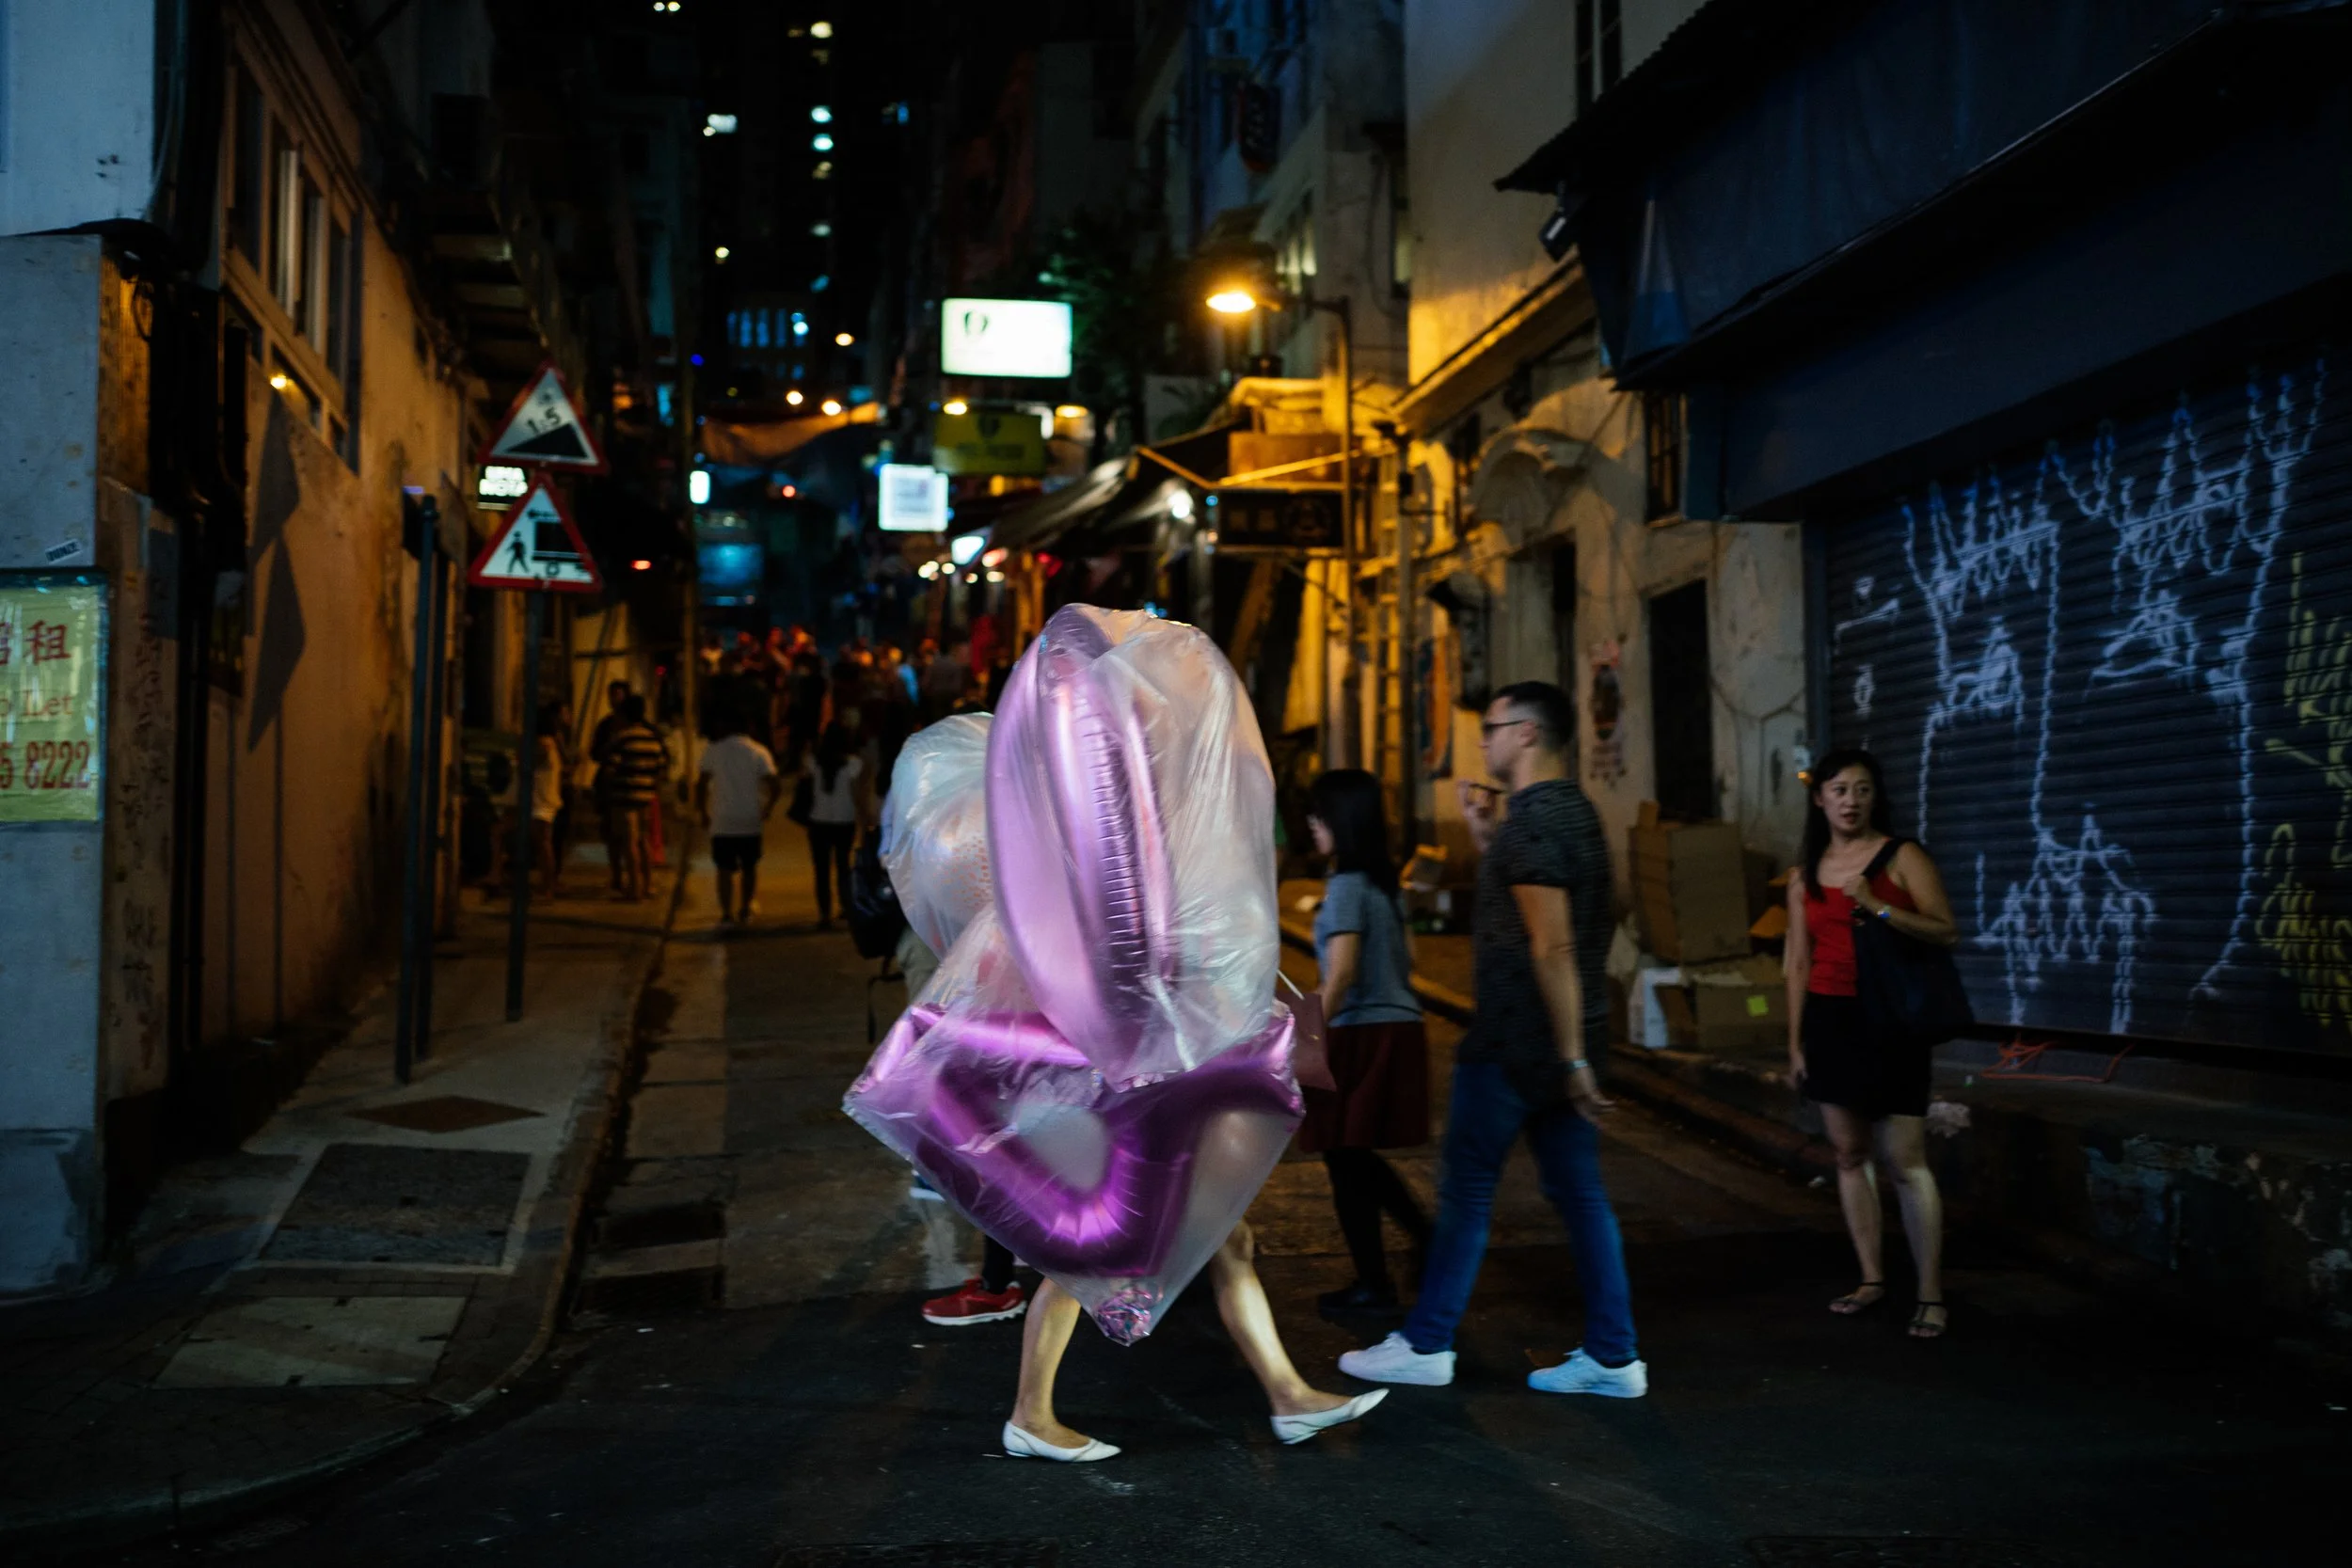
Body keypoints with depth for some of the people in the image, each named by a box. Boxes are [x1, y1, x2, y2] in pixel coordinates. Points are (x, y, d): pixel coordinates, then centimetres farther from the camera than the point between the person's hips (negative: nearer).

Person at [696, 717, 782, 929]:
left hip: (722, 822, -1)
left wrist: (704, 814, 5)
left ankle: (727, 914, -6)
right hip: (751, 821, 1)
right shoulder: (759, 752, 1)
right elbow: (776, 786, -8)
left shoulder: (713, 750, -1)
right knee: (750, 867, 18)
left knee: (725, 869, 3)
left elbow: (702, 785, -6)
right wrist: (766, 811, 5)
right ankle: (746, 910, 24)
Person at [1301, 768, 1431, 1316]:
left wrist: (1310, 1040, -16)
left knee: (1346, 1159, 2)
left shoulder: (1346, 887, -14)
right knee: (1356, 1157, 19)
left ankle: (1373, 1286, 9)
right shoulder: (1381, 882, 12)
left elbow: (1342, 971, -21)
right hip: (1398, 1026, 9)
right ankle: (1428, 1241, 20)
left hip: (1362, 1034, -9)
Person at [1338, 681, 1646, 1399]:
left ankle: (1426, 1345, 13)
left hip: (1515, 1042, -9)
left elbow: (1553, 947, -23)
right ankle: (1613, 1356, 13)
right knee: (1578, 1191, 10)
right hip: (1561, 1041, 9)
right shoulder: (1574, 811, 13)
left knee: (1466, 1189, 2)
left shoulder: (1531, 822, -18)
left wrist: (1572, 1058, -24)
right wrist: (1485, 836, 17)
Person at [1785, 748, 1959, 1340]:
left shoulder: (1902, 857, -2)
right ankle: (1871, 1279, 18)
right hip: (1828, 1020, 4)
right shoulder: (1805, 876, 10)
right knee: (1849, 1155, 8)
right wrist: (1795, 1042, 10)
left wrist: (1878, 907, -20)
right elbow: (1799, 964, 12)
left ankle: (1930, 1295, 1)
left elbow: (1947, 932, -9)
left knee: (1905, 1163, -5)